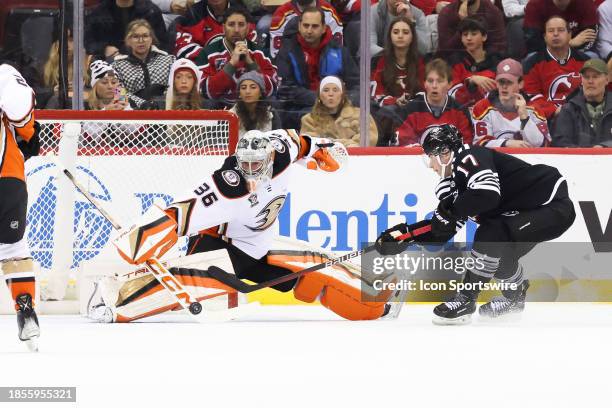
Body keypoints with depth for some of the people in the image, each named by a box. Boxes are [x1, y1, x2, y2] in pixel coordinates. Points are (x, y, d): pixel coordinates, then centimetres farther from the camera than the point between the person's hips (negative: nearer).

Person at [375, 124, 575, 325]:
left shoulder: (470, 158, -18)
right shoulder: (454, 179, 12)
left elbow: (487, 194, -36)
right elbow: (443, 230, 15)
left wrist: (449, 209, -25)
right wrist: (405, 233, 6)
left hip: (554, 206, -10)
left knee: (491, 233, -22)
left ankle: (465, 300, -13)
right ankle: (515, 296, 38)